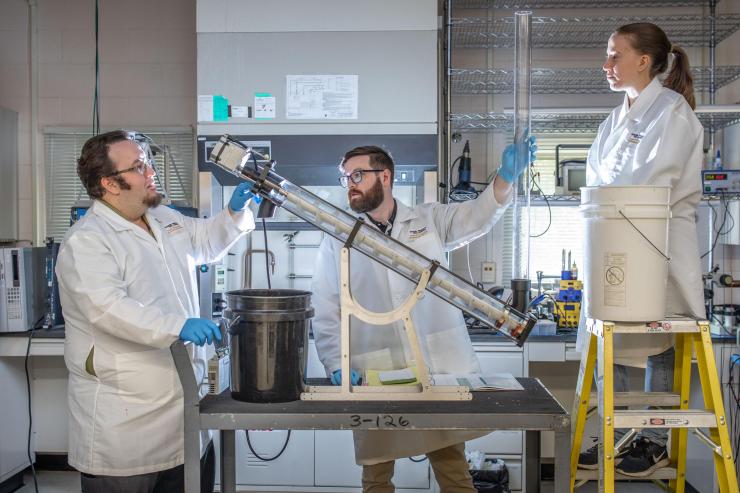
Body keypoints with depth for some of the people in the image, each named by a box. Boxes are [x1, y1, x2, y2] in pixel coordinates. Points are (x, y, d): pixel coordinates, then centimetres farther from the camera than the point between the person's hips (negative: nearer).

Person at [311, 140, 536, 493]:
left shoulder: (430, 220, 9)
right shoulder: (336, 241, 6)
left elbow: (477, 216, -4)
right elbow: (324, 313, 3)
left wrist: (506, 177, -22)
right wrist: (336, 366, -9)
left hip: (438, 369, 1)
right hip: (374, 376, 0)